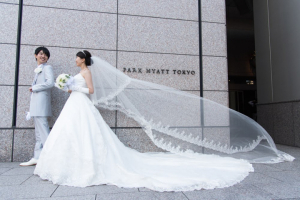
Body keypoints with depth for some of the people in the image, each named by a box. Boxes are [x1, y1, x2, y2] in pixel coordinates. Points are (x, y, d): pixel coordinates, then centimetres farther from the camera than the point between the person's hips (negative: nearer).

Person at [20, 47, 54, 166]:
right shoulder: (38, 69, 23)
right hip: (36, 103, 9)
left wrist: (34, 88, -7)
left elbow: (50, 83, -16)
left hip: (41, 102, -9)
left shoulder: (47, 67, -1)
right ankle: (37, 158, 15)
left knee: (43, 130, -10)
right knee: (39, 132, 9)